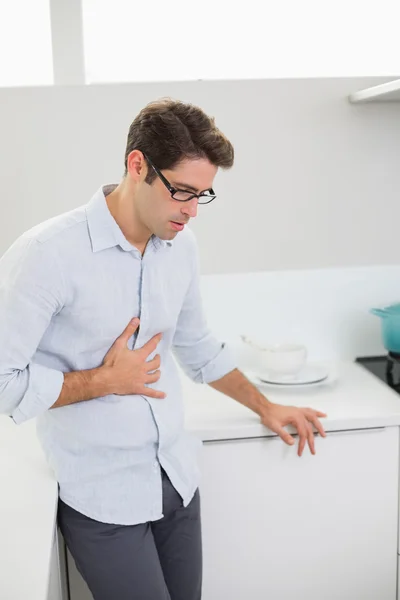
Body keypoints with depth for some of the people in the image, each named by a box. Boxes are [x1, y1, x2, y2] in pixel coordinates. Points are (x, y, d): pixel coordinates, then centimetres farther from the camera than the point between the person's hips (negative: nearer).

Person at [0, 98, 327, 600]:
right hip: (103, 497, -6)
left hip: (177, 478, 6)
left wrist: (264, 407, 19)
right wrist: (106, 380, -16)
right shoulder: (48, 254, -20)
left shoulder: (180, 244, 1)